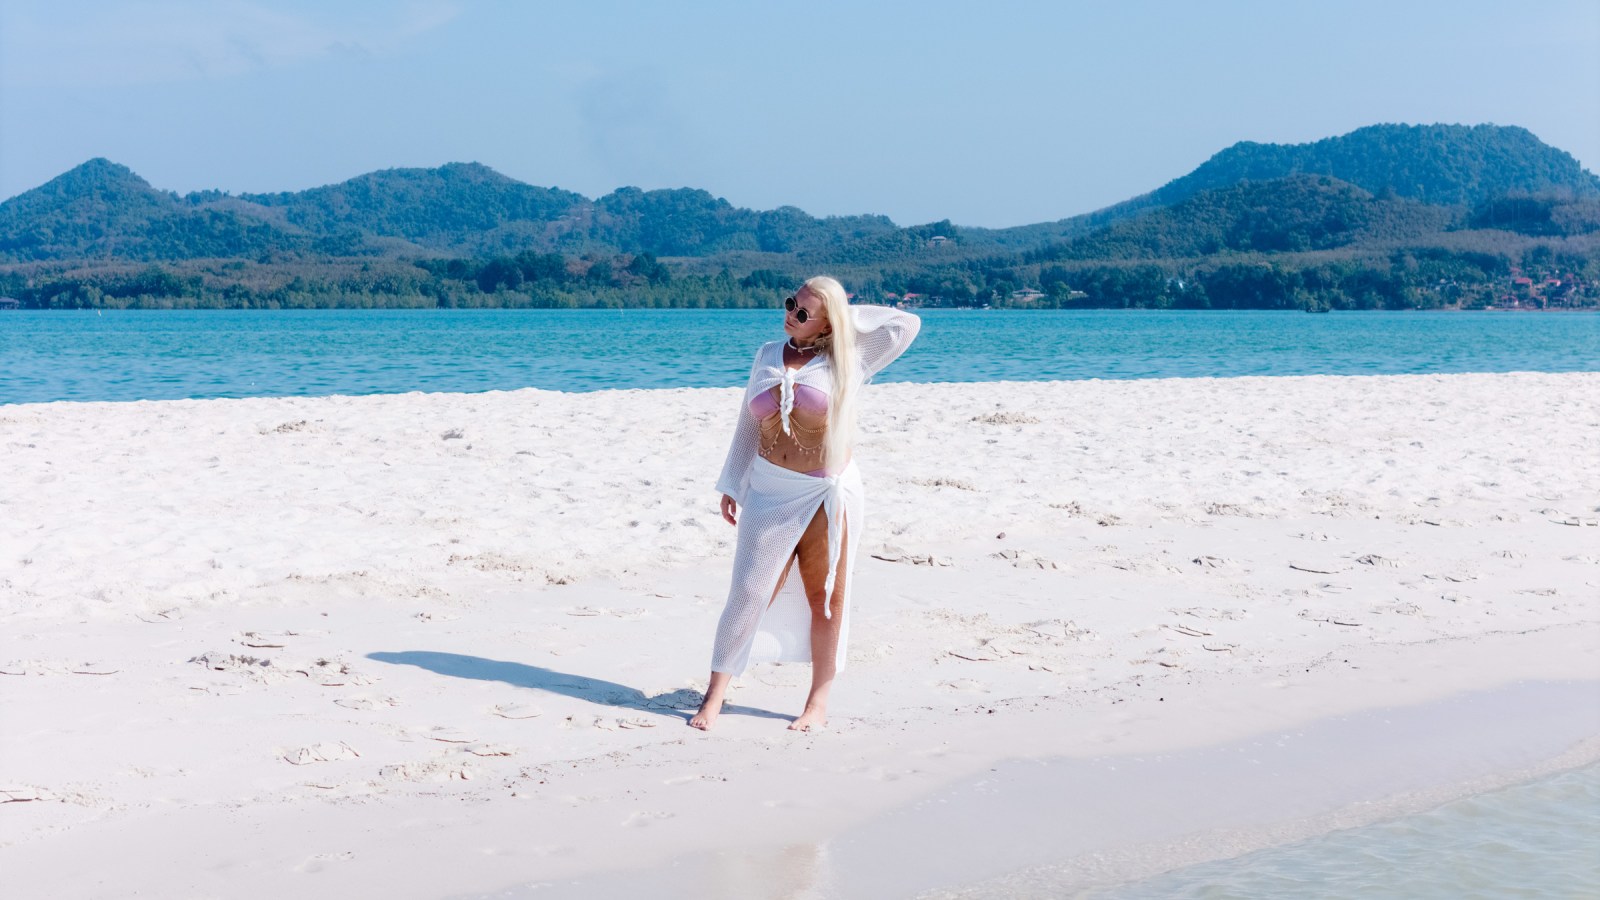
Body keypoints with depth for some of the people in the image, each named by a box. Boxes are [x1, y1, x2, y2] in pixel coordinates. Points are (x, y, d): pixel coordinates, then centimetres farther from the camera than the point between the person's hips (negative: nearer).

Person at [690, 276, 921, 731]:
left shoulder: (846, 361, -1)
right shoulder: (767, 356, 10)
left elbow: (907, 324, -10)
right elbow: (748, 424, 17)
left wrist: (846, 315, -3)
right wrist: (732, 484, 15)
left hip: (826, 495, -2)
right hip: (768, 492, 2)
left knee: (824, 598, 5)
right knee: (748, 592, -1)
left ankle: (818, 703, 16)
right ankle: (715, 694, 8)